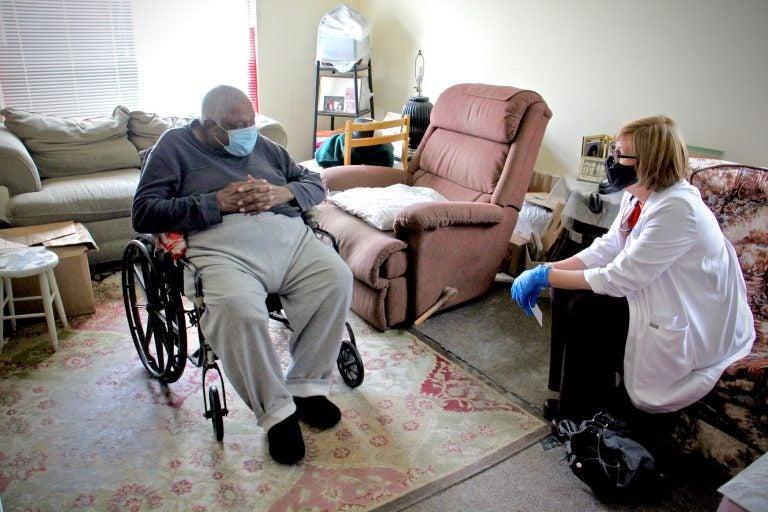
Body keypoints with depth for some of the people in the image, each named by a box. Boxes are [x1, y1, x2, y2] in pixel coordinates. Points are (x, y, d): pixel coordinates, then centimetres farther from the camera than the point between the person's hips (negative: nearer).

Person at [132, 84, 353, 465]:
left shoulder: (263, 146, 24)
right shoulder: (174, 146, 11)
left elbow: (315, 183, 23)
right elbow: (143, 214, 0)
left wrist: (282, 193, -2)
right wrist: (217, 202, -10)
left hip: (290, 236, 4)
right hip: (223, 247, -4)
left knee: (337, 279, -24)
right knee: (237, 309, -35)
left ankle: (306, 385, -8)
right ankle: (277, 412, -15)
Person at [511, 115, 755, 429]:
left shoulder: (677, 209, -29)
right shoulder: (637, 195, -3)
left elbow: (619, 279, -29)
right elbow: (606, 249, -1)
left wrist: (547, 275, -22)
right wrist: (545, 271, -12)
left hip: (693, 328, -8)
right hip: (655, 293, 8)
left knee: (586, 308, -18)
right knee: (566, 290, -3)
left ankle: (581, 412, 5)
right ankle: (570, 389, 15)